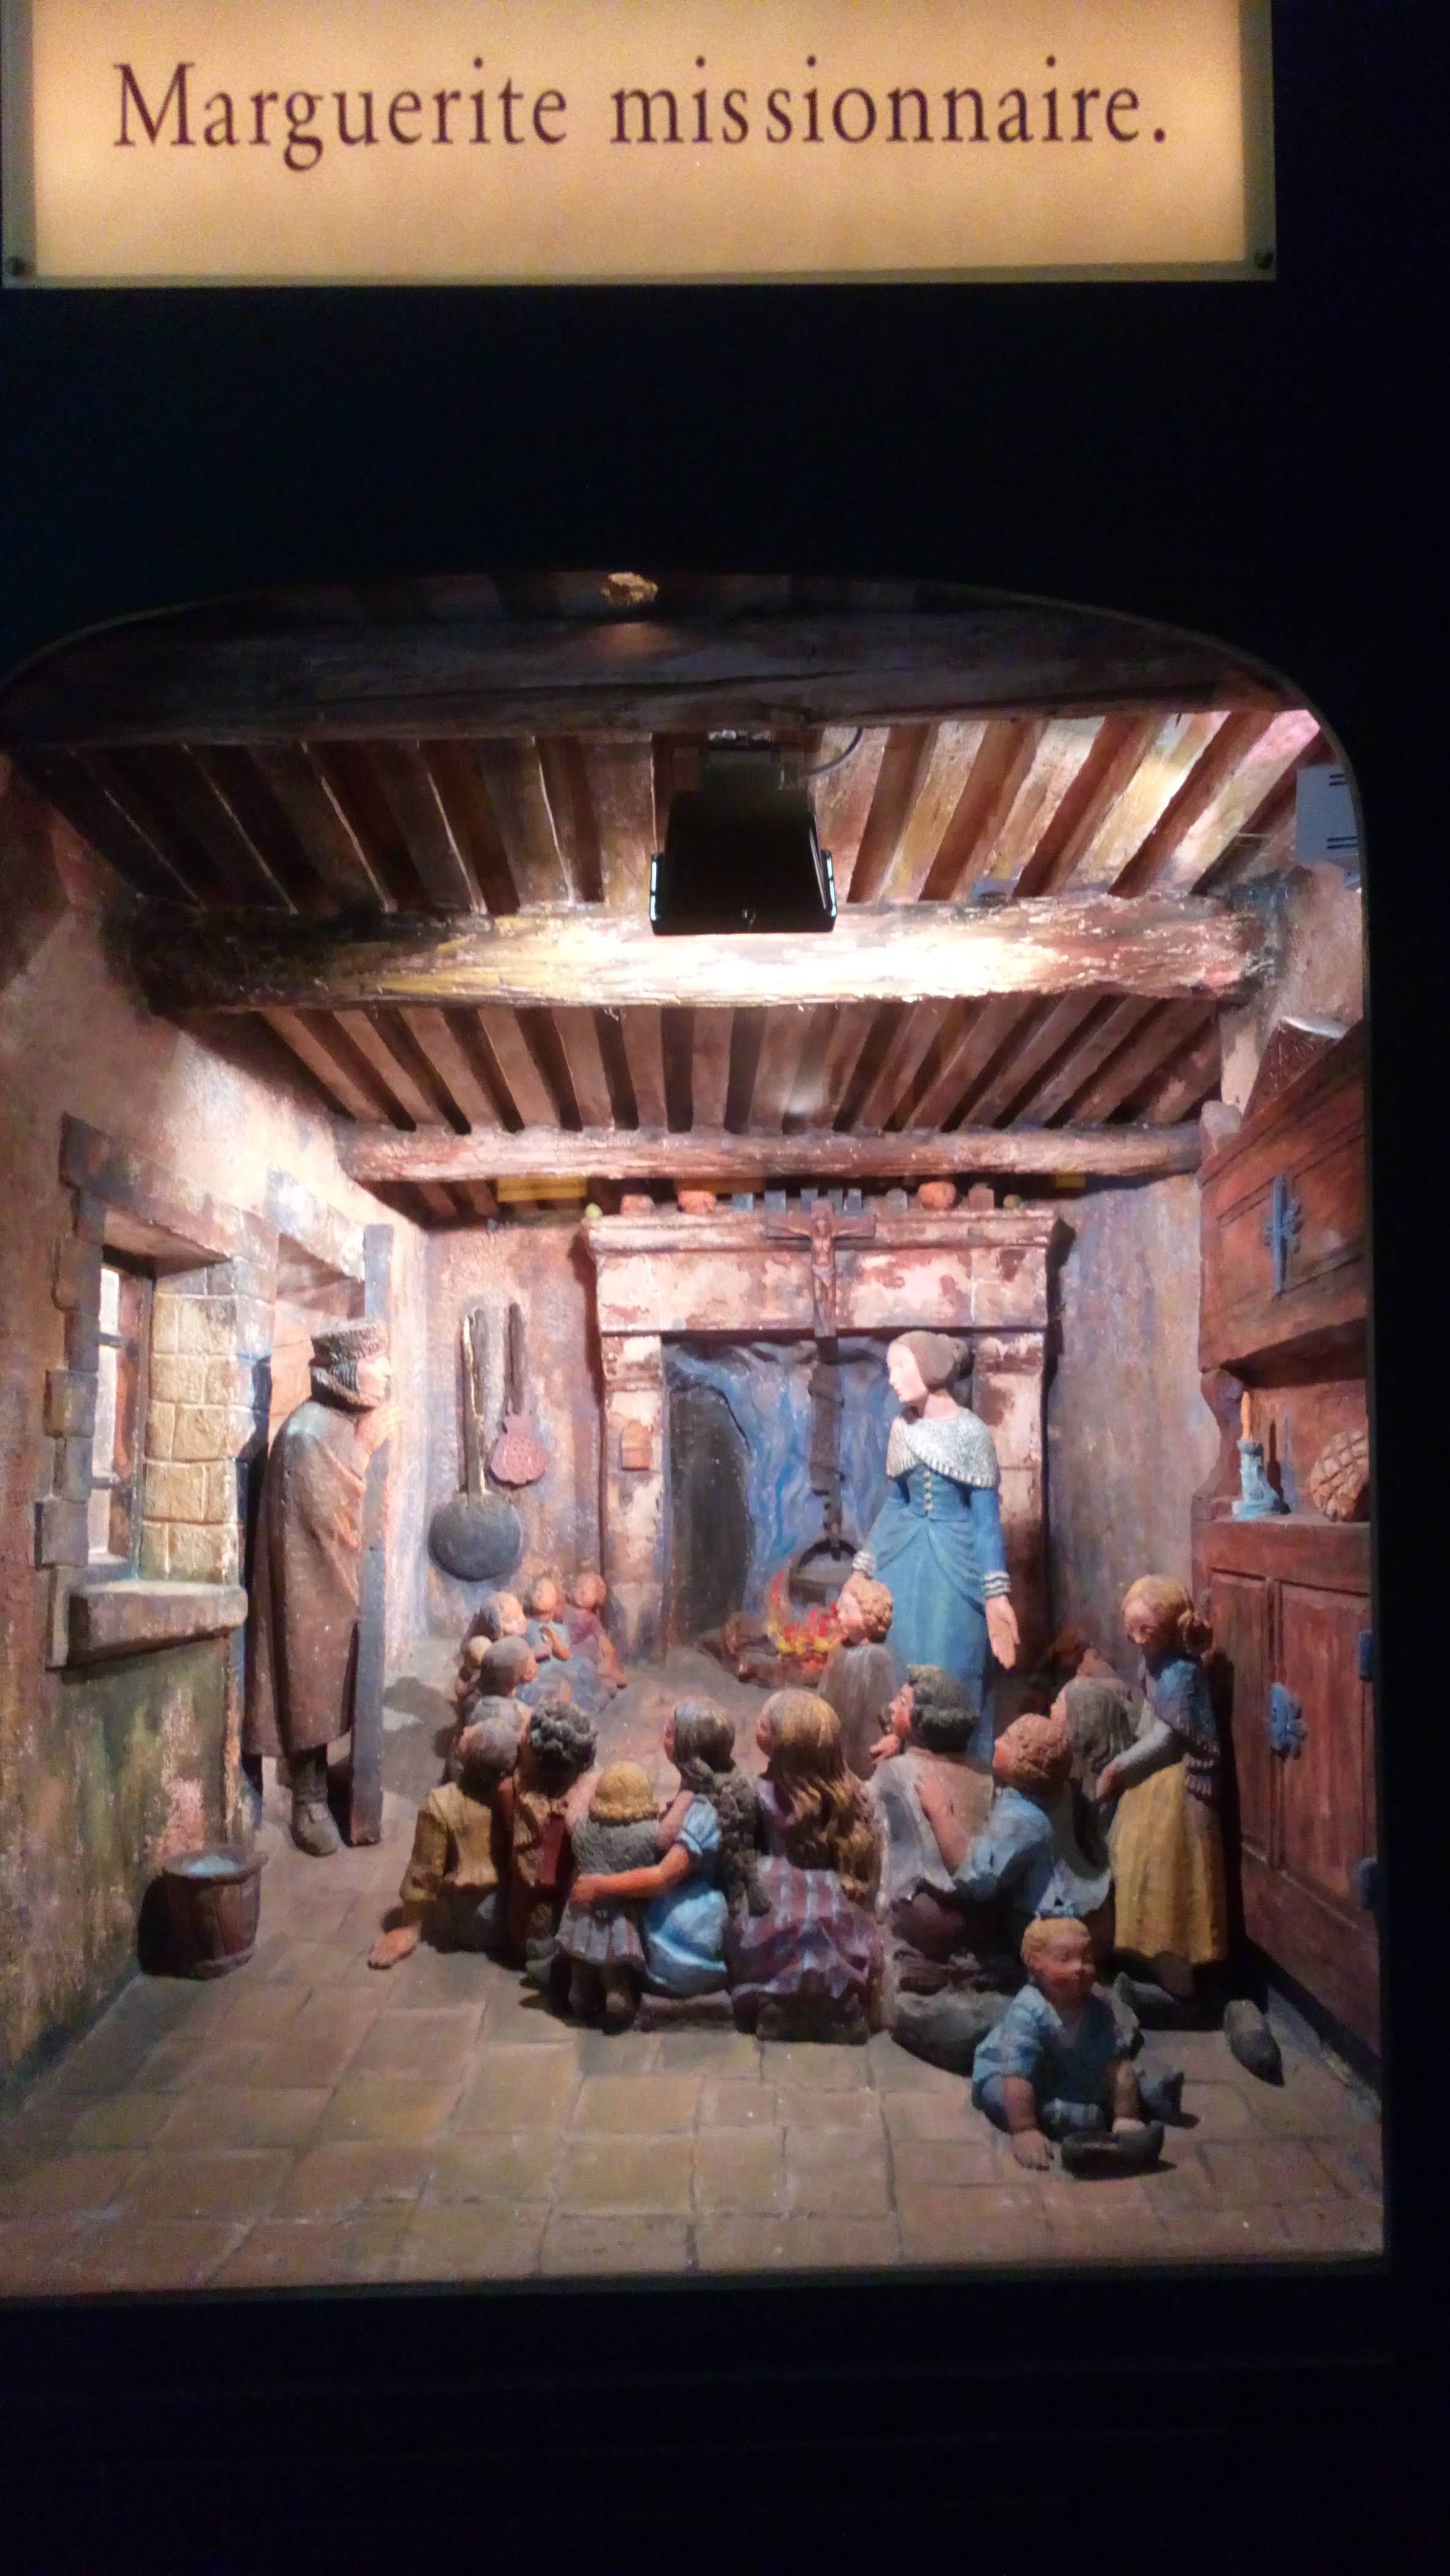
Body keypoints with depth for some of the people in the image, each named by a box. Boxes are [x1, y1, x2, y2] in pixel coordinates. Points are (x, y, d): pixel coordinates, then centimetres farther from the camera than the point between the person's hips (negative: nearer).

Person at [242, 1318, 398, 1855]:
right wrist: (365, 1449, -19)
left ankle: (314, 1798, 23)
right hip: (312, 1584, -9)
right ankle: (311, 1805, 8)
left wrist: (366, 1447, 3)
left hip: (336, 1580, 9)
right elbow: (327, 1514, -21)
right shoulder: (310, 1432, -20)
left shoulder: (345, 1423, 8)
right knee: (312, 1689, -1)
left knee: (325, 1690, 14)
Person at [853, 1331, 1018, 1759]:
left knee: (951, 1677, 1)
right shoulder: (902, 1429, 4)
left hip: (954, 1567, -5)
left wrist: (996, 1592, -11)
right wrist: (864, 1568, 15)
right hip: (904, 1563, 5)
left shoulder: (970, 1432, -10)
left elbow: (987, 1518, -8)